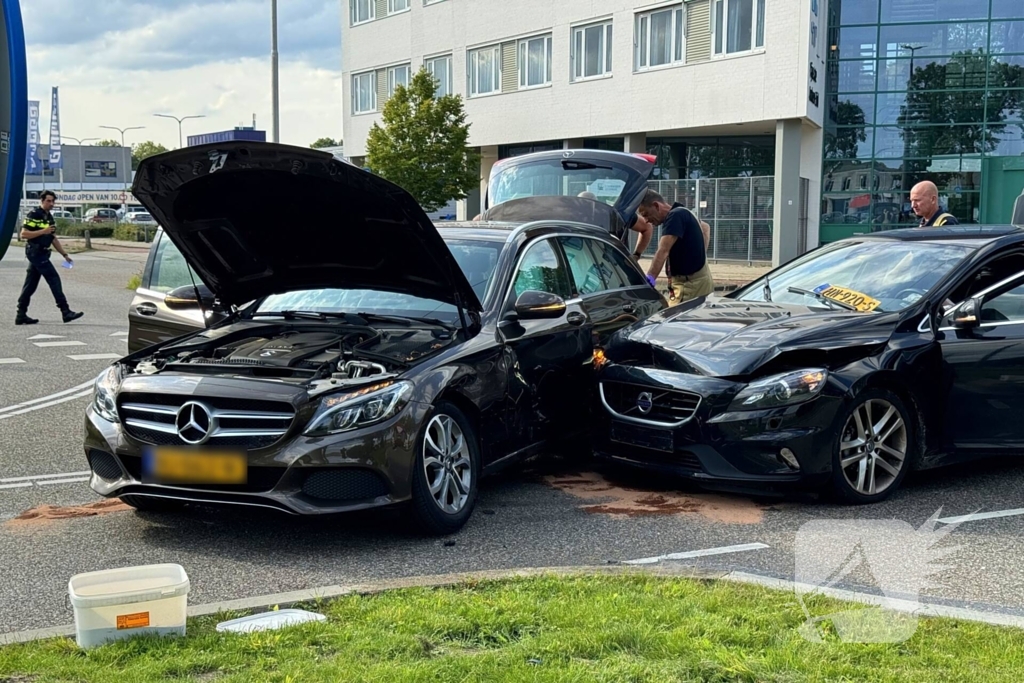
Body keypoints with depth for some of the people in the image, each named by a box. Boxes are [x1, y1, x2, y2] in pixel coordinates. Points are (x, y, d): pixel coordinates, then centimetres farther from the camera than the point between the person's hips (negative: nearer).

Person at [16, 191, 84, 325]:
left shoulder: (49, 217, 16)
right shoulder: (34, 215, -11)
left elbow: (53, 238, 21)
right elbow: (23, 234, -17)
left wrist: (64, 254, 16)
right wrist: (43, 231, -21)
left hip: (41, 253, 9)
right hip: (36, 252, -9)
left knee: (30, 284, 10)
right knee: (54, 280, -10)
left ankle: (21, 315, 13)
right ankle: (66, 312, -10)